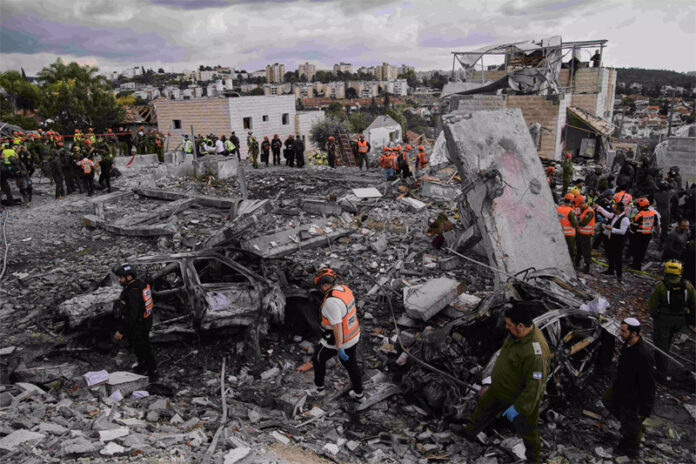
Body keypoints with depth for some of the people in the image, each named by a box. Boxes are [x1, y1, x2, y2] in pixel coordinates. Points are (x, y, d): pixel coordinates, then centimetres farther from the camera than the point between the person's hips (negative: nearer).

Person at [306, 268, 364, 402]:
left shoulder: (331, 301, -32)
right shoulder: (345, 289, -3)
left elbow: (337, 326, -30)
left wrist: (339, 348, -23)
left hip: (337, 339, -7)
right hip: (352, 336, 7)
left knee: (318, 358, 20)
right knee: (351, 364, 24)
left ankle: (319, 388, 39)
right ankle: (359, 394, 39)